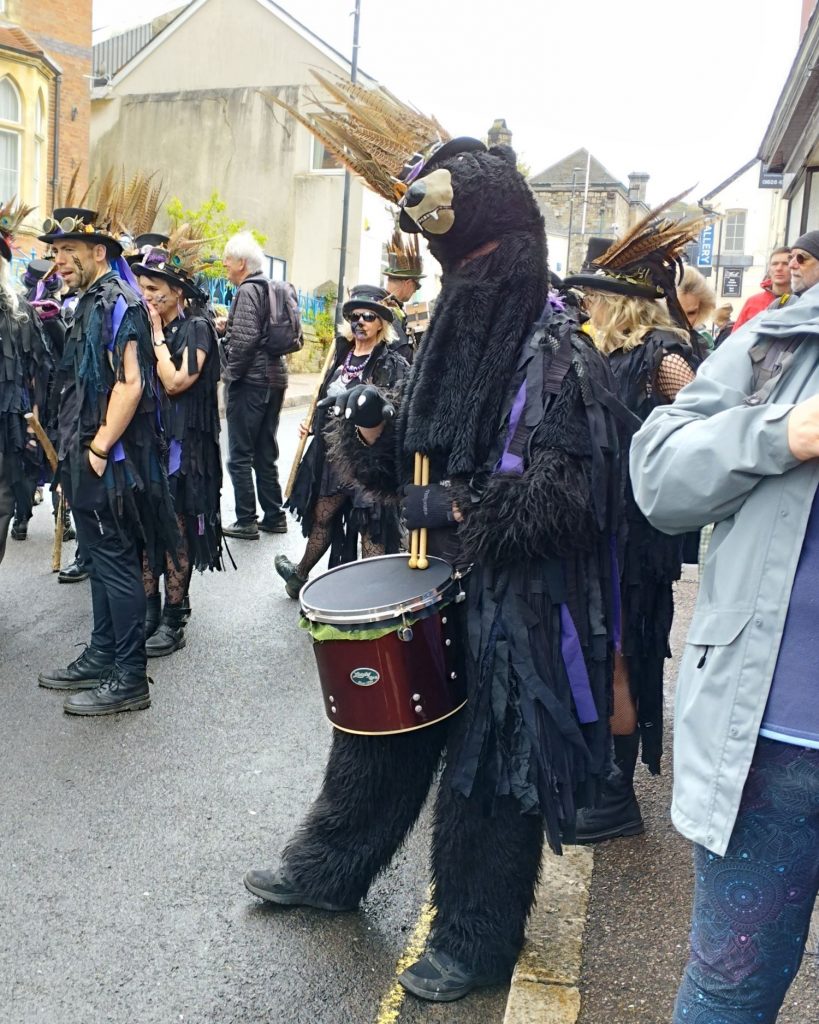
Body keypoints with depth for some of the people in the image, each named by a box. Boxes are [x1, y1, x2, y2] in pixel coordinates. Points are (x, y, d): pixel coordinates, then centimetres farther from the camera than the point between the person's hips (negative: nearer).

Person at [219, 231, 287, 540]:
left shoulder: (247, 291, -12)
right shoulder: (270, 289, 16)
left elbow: (244, 339, -21)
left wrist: (229, 373, -10)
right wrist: (229, 326, 16)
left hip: (250, 381, -9)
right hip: (274, 378, 9)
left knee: (240, 455, -2)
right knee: (266, 453, 14)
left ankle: (246, 521, 0)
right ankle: (274, 516, 19)